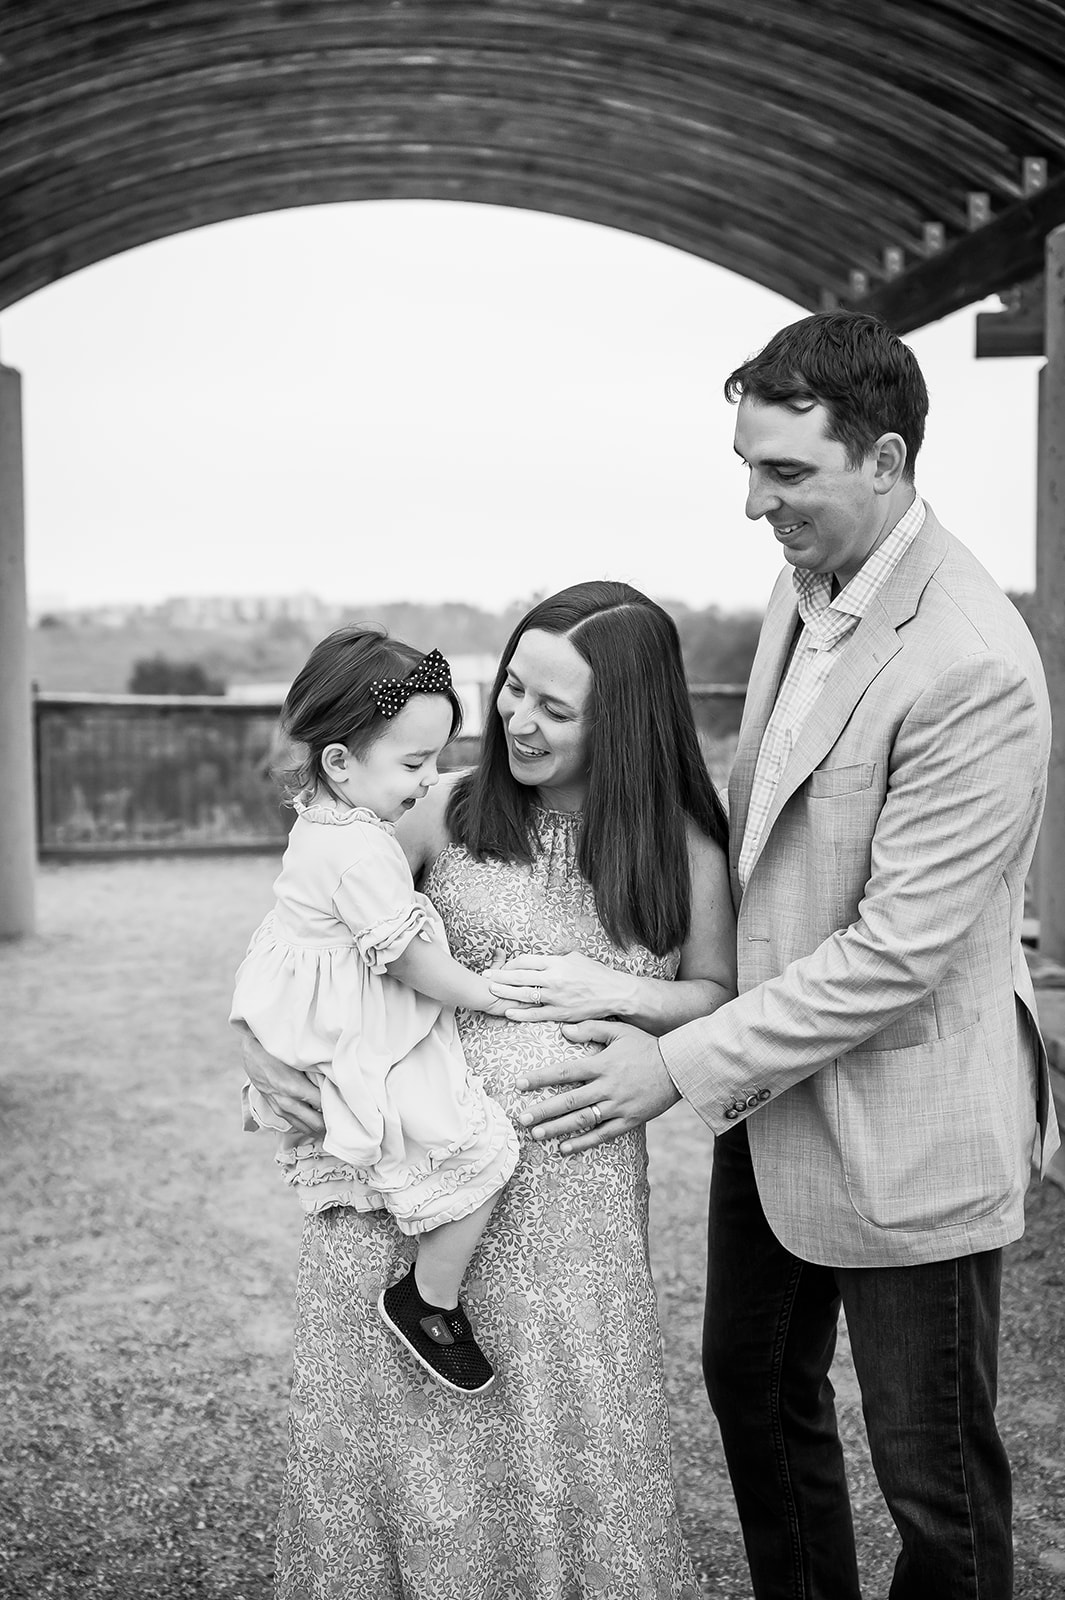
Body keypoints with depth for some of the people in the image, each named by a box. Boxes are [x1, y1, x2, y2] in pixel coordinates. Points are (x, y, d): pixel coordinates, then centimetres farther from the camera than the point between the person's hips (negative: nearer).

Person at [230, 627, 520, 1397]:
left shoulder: (321, 821, 4)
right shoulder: (362, 852, -27)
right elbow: (409, 960, -21)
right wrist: (489, 993, -7)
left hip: (324, 1037, 10)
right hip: (368, 1058, -10)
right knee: (480, 1149, -7)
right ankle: (430, 1304, 9)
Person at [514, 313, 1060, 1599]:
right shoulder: (801, 588, 2)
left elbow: (898, 948, -24)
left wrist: (684, 1065, -19)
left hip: (901, 1132, -8)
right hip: (775, 1091, 9)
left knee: (935, 1486, 11)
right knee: (752, 1387, 25)